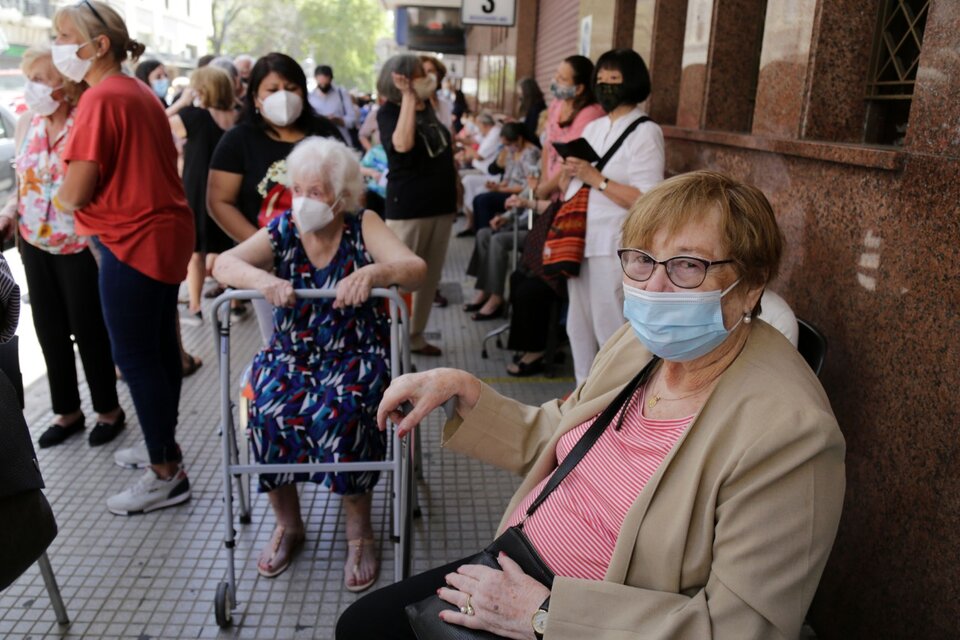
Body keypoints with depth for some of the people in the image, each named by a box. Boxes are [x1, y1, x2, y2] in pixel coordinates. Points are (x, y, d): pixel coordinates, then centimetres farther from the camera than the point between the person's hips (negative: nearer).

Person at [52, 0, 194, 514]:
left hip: (132, 241, -9)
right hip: (162, 231, 9)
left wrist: (55, 200, 2)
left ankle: (166, 475, 8)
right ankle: (164, 444, 32)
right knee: (159, 346, 17)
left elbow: (75, 193, -20)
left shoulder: (100, 98, -16)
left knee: (134, 357, -1)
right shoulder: (139, 92, 12)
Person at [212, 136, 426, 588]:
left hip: (356, 354, -2)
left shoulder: (363, 227, -6)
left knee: (337, 413, -31)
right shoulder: (283, 229, -1)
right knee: (269, 412, -26)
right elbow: (223, 263, -14)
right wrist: (264, 279, -37)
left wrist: (374, 273, -41)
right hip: (291, 354, 3)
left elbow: (416, 270, -19)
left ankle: (359, 531, -8)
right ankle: (287, 524, 1)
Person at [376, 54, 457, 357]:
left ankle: (415, 336, 24)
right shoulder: (389, 111, -9)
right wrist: (408, 96, -23)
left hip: (441, 205, 7)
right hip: (407, 208, -7)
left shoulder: (428, 106, 11)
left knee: (429, 278, 12)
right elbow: (402, 144, -29)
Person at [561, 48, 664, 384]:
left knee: (610, 330, -3)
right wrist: (569, 172, -3)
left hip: (614, 247, -8)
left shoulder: (645, 132, -7)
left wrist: (595, 178, -18)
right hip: (579, 240, 8)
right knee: (579, 327, 15)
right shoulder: (593, 128, 16)